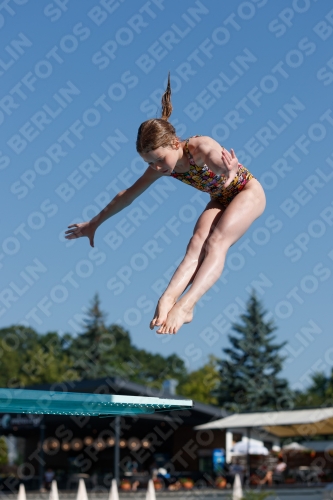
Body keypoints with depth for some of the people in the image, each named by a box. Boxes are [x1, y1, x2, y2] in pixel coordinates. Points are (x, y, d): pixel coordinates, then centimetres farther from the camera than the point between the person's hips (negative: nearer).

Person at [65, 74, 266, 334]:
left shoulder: (200, 147, -35)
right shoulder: (160, 167, -14)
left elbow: (219, 161, -60)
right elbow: (127, 195, -1)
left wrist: (228, 170, -85)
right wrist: (94, 223, 5)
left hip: (249, 192, -5)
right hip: (220, 199, 6)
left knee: (215, 242, -27)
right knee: (197, 242, -21)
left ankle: (184, 305, -42)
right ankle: (168, 299, -42)